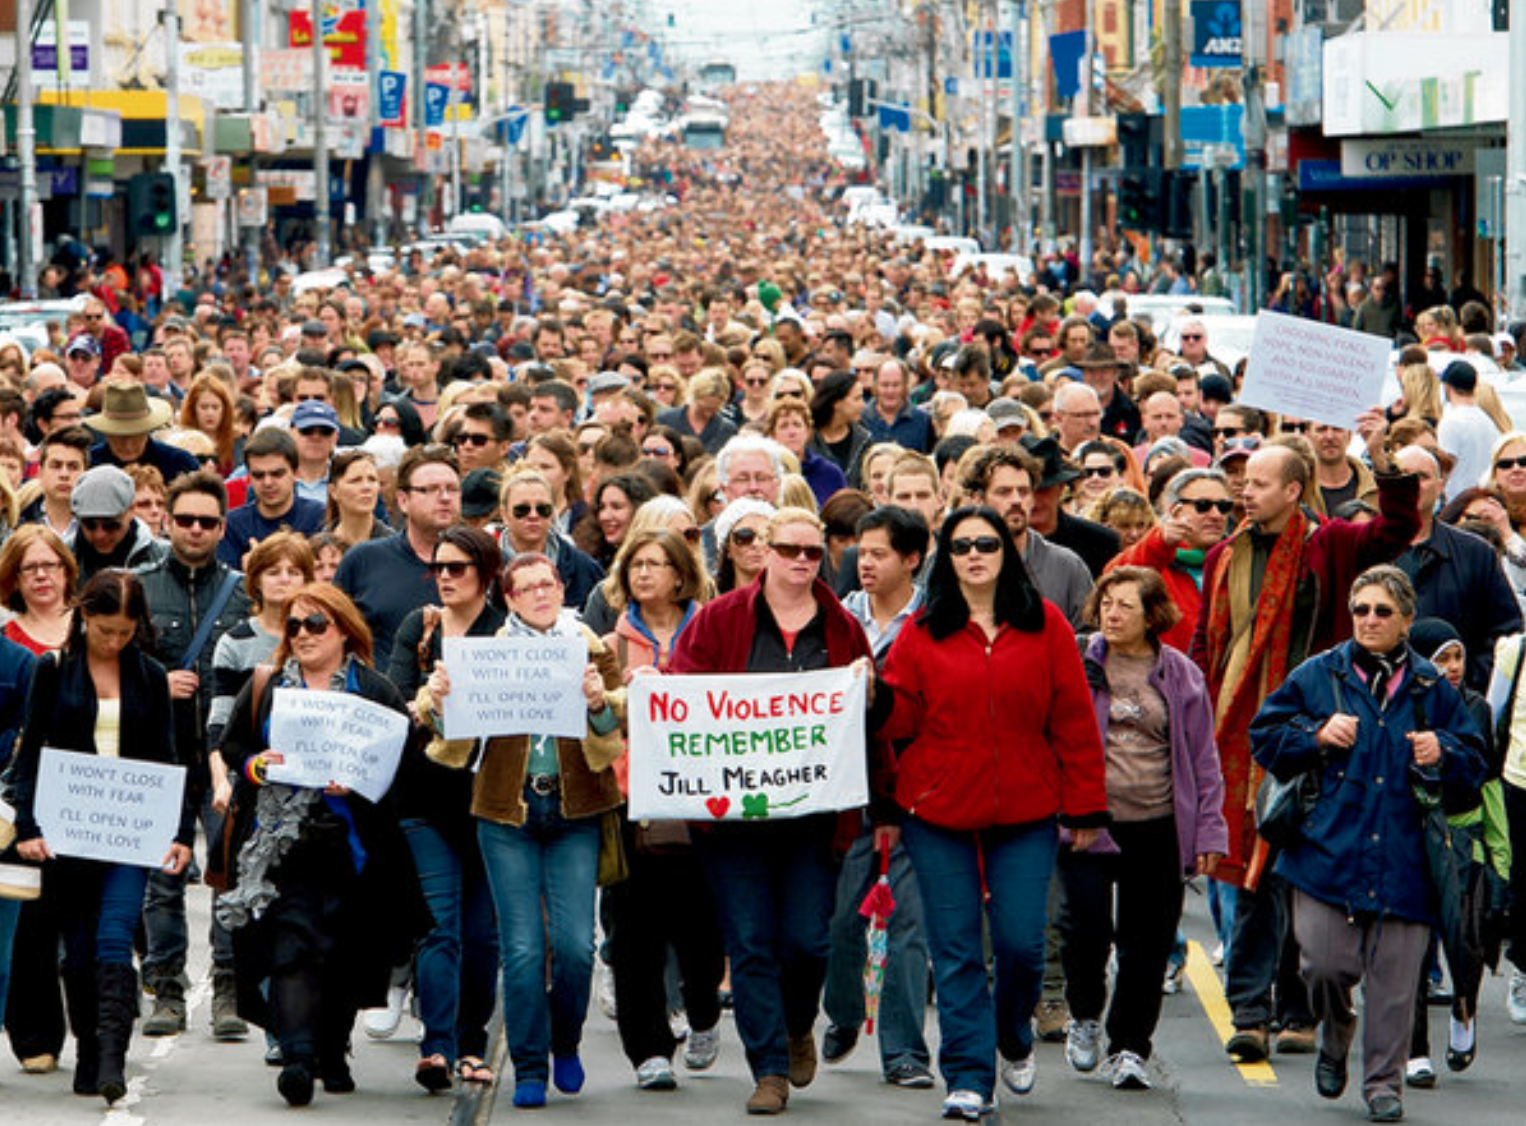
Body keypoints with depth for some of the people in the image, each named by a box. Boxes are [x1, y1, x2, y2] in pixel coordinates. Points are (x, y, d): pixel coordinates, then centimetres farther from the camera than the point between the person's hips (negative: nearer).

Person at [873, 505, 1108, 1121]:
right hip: (938, 815, 0)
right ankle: (969, 1077, 5)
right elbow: (904, 716, 6)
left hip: (1024, 815, 0)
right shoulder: (922, 632, 4)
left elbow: (1073, 721, 3)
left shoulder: (1045, 626, 2)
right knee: (956, 951, -1)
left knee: (1021, 942, -3)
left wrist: (1084, 808, 0)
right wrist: (876, 698, -17)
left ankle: (1014, 1039, 28)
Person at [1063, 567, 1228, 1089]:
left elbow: (1202, 758, 9)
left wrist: (1209, 832, 3)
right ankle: (1084, 1016, 13)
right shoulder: (1079, 666, 3)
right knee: (1085, 923, -13)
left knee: (1147, 942, 3)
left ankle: (1129, 1046, 15)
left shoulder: (1180, 675, 6)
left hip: (1157, 827, 1)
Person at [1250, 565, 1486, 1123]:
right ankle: (1335, 1034, 26)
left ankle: (1384, 1081, 13)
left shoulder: (1430, 688, 9)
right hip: (1328, 848, 0)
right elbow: (1264, 736, 10)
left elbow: (1473, 762, 15)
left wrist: (1442, 753, -6)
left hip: (1402, 860, 0)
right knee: (1324, 963, -7)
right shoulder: (1318, 676, 6)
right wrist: (1316, 737, -6)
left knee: (1393, 980, -1)